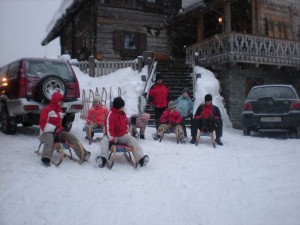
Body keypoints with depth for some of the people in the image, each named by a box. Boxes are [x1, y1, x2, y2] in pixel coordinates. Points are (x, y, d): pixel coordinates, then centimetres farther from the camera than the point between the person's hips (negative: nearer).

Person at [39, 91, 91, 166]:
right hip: (47, 132, -6)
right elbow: (43, 124, -17)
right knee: (49, 137, -41)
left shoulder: (60, 111, 15)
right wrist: (54, 128, -29)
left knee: (70, 136, -13)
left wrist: (60, 128, 0)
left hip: (57, 132, 7)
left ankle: (83, 154, -18)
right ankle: (46, 158, -51)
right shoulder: (46, 110, -9)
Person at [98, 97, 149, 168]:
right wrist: (111, 140, -26)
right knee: (104, 141, -34)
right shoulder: (111, 114, -13)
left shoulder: (123, 114, 9)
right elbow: (109, 128, -18)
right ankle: (103, 159, -38)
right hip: (113, 136, -4)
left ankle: (140, 158, -33)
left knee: (133, 140, -22)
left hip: (123, 136, 4)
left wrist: (127, 134, 12)